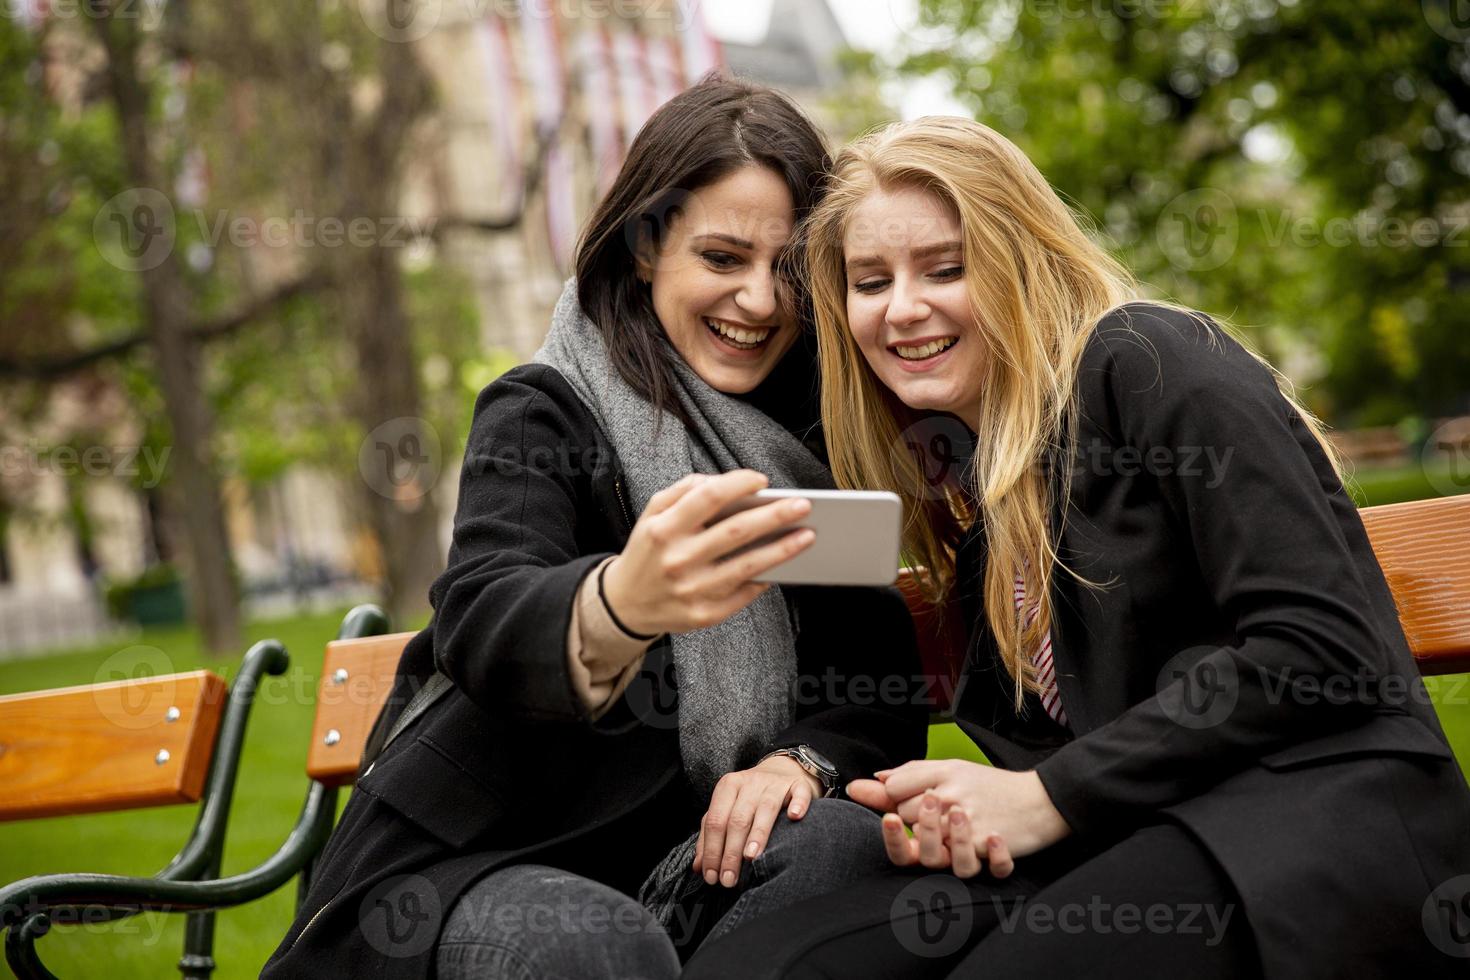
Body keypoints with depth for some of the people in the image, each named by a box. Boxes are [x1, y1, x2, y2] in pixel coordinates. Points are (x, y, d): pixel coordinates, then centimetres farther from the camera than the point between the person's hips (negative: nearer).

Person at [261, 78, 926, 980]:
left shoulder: (813, 442, 10)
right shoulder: (545, 414, -3)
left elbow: (883, 684, 5)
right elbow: (480, 626, -24)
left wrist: (804, 760, -19)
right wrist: (622, 603, -48)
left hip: (689, 851, 4)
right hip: (481, 858, -4)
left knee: (841, 843, -27)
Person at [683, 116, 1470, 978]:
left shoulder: (1153, 364, -5)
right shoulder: (963, 478, 18)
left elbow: (1321, 644, -13)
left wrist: (1050, 796, -12)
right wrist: (946, 812, -6)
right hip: (1129, 836, 6)